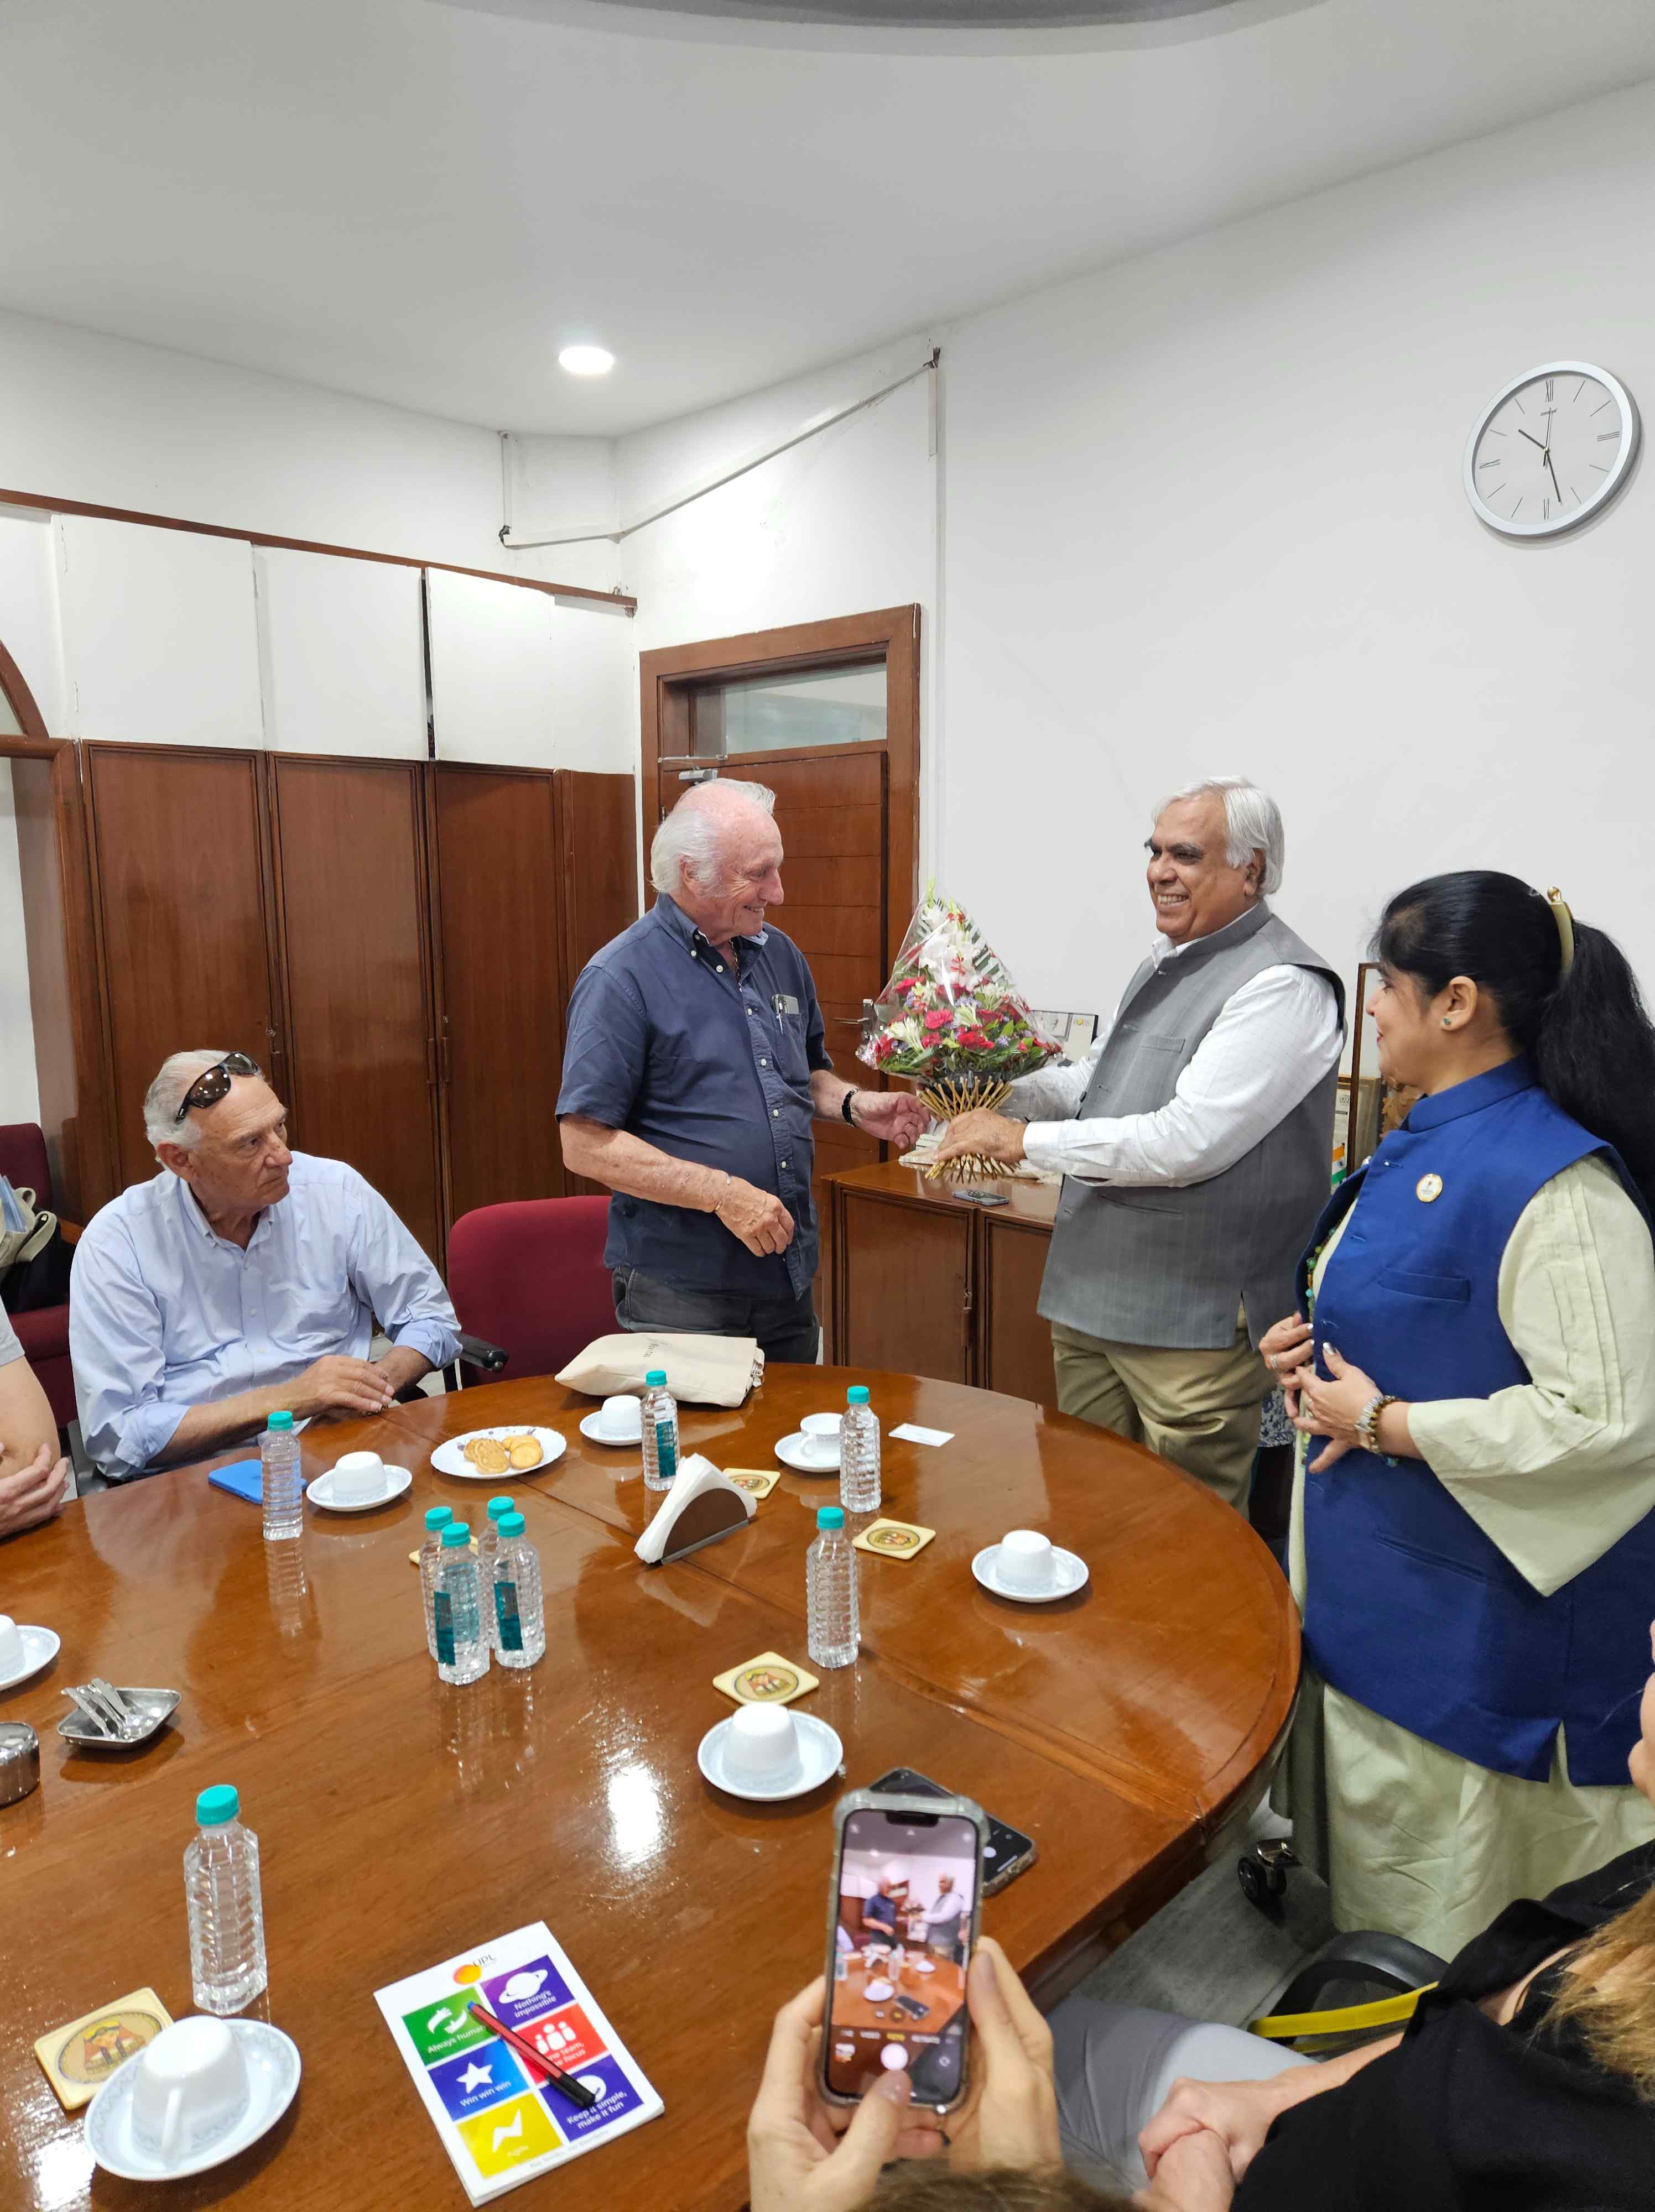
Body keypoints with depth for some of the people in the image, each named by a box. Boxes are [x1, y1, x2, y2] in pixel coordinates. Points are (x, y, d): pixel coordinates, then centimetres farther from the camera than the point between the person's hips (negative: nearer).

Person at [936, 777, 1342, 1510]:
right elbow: (1096, 1079, 22)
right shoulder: (1165, 963, 12)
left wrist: (1025, 1140, -19)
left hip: (1193, 1320, -8)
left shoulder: (1281, 985, -18)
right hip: (1092, 1298, 9)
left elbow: (1186, 1142, -25)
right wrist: (1002, 1097, 4)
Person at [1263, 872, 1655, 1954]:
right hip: (1374, 1588, 9)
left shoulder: (1556, 1182, -24)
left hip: (1479, 1619, -9)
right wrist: (1322, 1347, 1)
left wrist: (1383, 1421, -21)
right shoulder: (1431, 1142, 6)